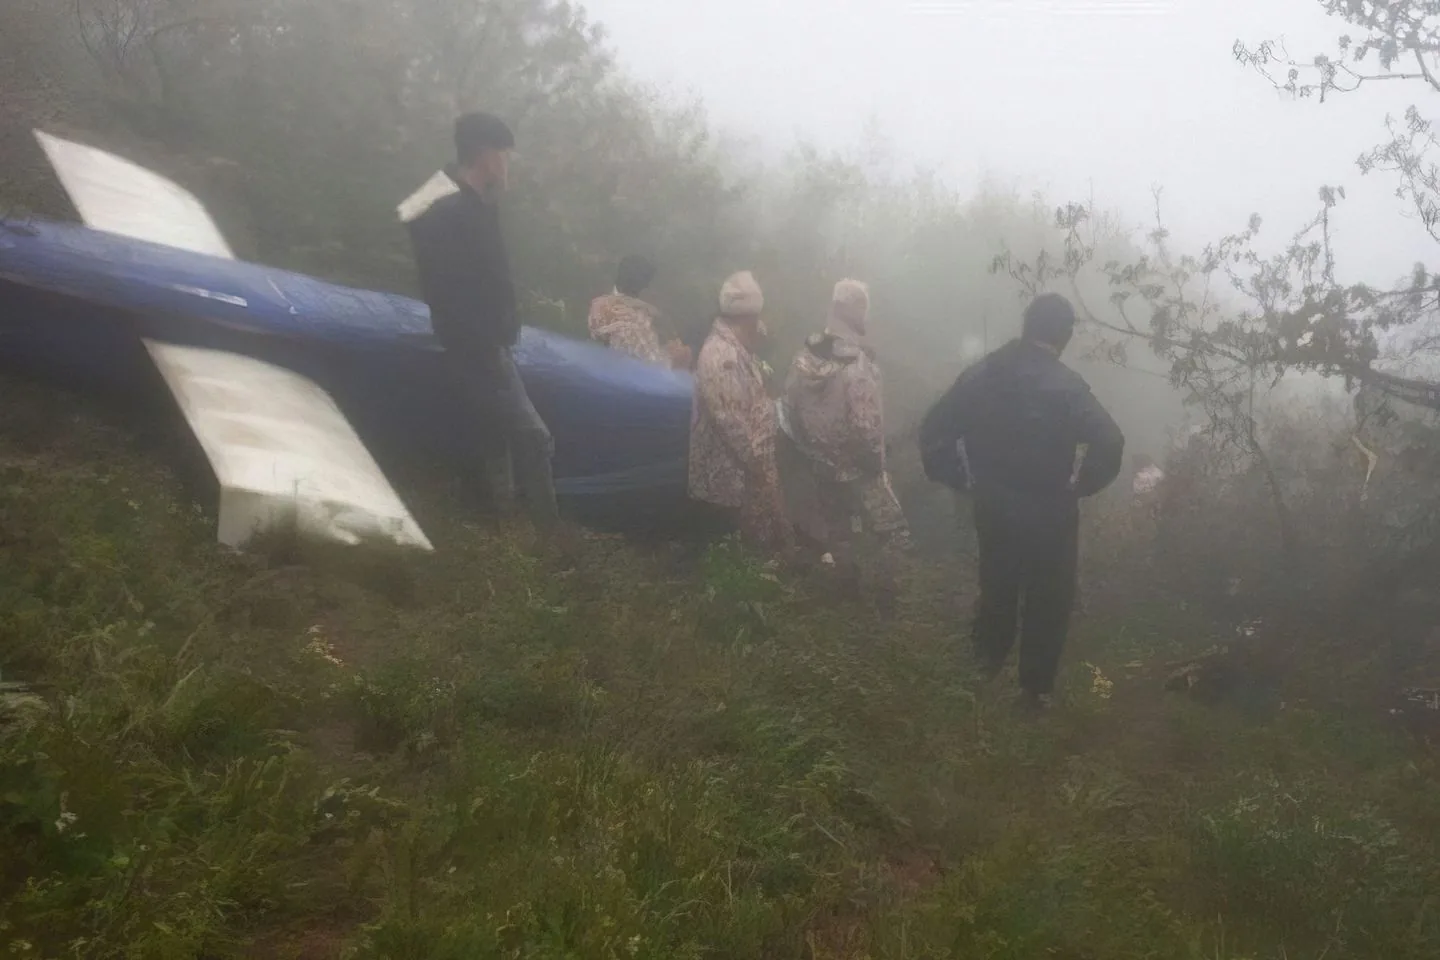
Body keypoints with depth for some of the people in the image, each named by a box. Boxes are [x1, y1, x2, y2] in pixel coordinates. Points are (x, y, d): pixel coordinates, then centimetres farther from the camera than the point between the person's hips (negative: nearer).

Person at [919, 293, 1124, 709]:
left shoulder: (982, 373, -5)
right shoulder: (1066, 387, -19)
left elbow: (933, 430, -5)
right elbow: (1110, 443, -30)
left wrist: (964, 480, 2)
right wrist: (1079, 486, -14)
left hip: (992, 506, 4)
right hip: (1048, 513, -4)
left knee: (996, 586, 26)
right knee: (1047, 600, 15)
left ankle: (988, 661, 46)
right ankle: (1037, 686, 27)